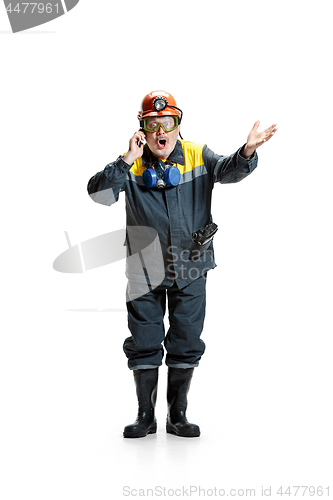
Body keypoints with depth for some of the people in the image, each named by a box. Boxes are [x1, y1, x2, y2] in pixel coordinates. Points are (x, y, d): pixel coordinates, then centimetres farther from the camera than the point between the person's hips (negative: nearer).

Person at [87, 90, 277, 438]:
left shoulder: (198, 157, -3)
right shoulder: (132, 165, -5)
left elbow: (228, 170, -20)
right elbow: (98, 194, -17)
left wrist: (248, 151, -41)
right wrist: (127, 160, -27)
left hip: (190, 269, 1)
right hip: (144, 269, 0)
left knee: (185, 344, 7)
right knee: (144, 343, 7)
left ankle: (177, 415, 22)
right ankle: (145, 416, 21)